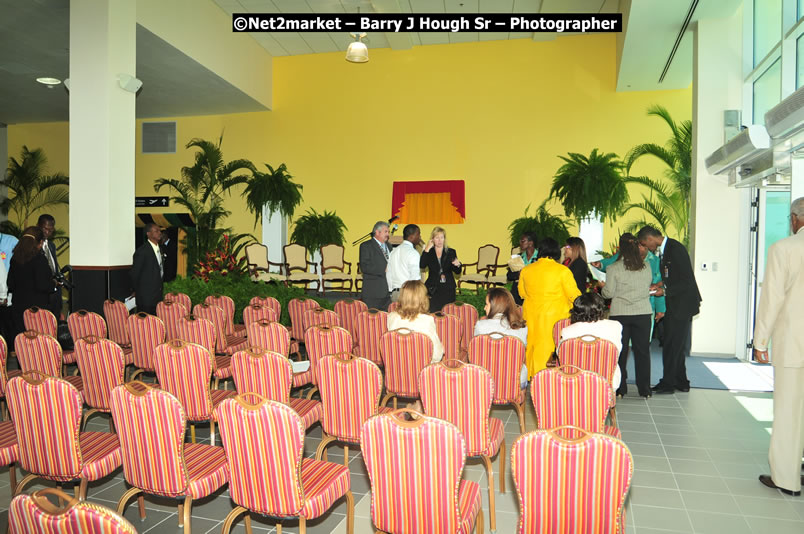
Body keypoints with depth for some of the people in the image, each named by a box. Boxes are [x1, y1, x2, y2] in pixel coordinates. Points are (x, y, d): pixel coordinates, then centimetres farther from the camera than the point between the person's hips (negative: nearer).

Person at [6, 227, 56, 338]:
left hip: (17, 306, 6)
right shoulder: (39, 259, -15)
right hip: (36, 306, -6)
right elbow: (42, 286, -18)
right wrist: (54, 284, 0)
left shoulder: (15, 258, 5)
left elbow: (10, 284, 9)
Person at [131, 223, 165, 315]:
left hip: (158, 295, 7)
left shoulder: (160, 249, 11)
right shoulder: (142, 251, -14)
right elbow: (134, 273, -9)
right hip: (146, 297, -7)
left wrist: (160, 287, 17)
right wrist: (137, 291, 2)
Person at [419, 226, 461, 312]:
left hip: (448, 289, 1)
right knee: (433, 313, -10)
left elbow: (457, 272, 7)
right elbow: (422, 265, -12)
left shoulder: (451, 252, 9)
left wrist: (458, 265, -15)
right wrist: (427, 249, -11)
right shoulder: (428, 253, 7)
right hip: (433, 289, -1)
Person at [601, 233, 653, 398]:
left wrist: (603, 287, 13)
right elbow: (649, 285, 12)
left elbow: (608, 293, -8)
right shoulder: (646, 266, -1)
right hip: (643, 313, 2)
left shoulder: (613, 268, -10)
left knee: (620, 351, 7)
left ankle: (620, 389, 11)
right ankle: (645, 389, 17)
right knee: (642, 350, 11)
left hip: (620, 314, -2)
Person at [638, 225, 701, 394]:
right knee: (676, 345, 15)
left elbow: (687, 281, -22)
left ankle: (667, 383, 6)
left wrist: (665, 290, -17)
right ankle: (681, 382, 25)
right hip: (674, 305, 10)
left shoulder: (676, 249, -19)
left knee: (672, 345, -3)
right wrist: (659, 284, 7)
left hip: (682, 304, -10)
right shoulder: (663, 250, 10)